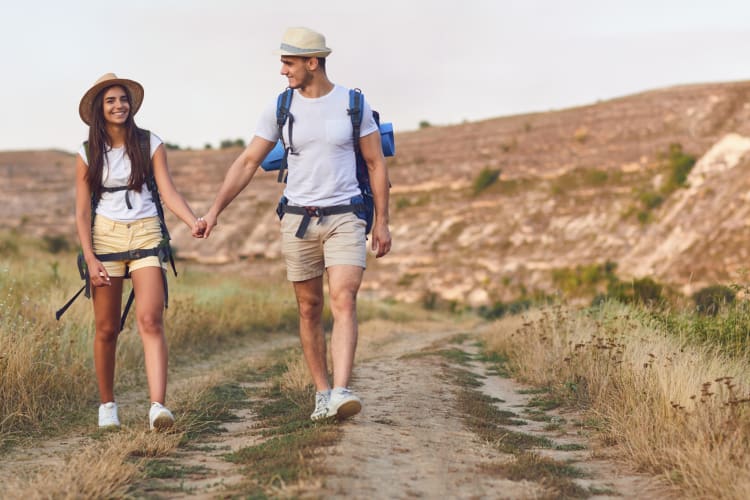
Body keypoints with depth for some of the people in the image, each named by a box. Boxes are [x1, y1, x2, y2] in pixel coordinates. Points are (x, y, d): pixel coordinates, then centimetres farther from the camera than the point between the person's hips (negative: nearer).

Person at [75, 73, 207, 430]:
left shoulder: (150, 144, 3)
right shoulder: (88, 154, 5)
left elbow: (169, 193, -3)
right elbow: (82, 212, 5)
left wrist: (193, 222, -22)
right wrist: (90, 259, -5)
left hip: (145, 234, -1)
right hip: (105, 236, 1)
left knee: (150, 320, -16)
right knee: (106, 329, 4)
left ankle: (157, 406, -25)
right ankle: (107, 404, 21)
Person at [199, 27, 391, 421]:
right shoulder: (280, 108, 1)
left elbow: (376, 164, 2)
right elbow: (247, 163, 3)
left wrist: (382, 222, -1)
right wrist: (214, 211, -5)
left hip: (344, 220, -2)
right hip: (298, 221, 2)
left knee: (344, 303, -18)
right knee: (309, 310, 7)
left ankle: (341, 394, -27)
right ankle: (321, 393, 17)